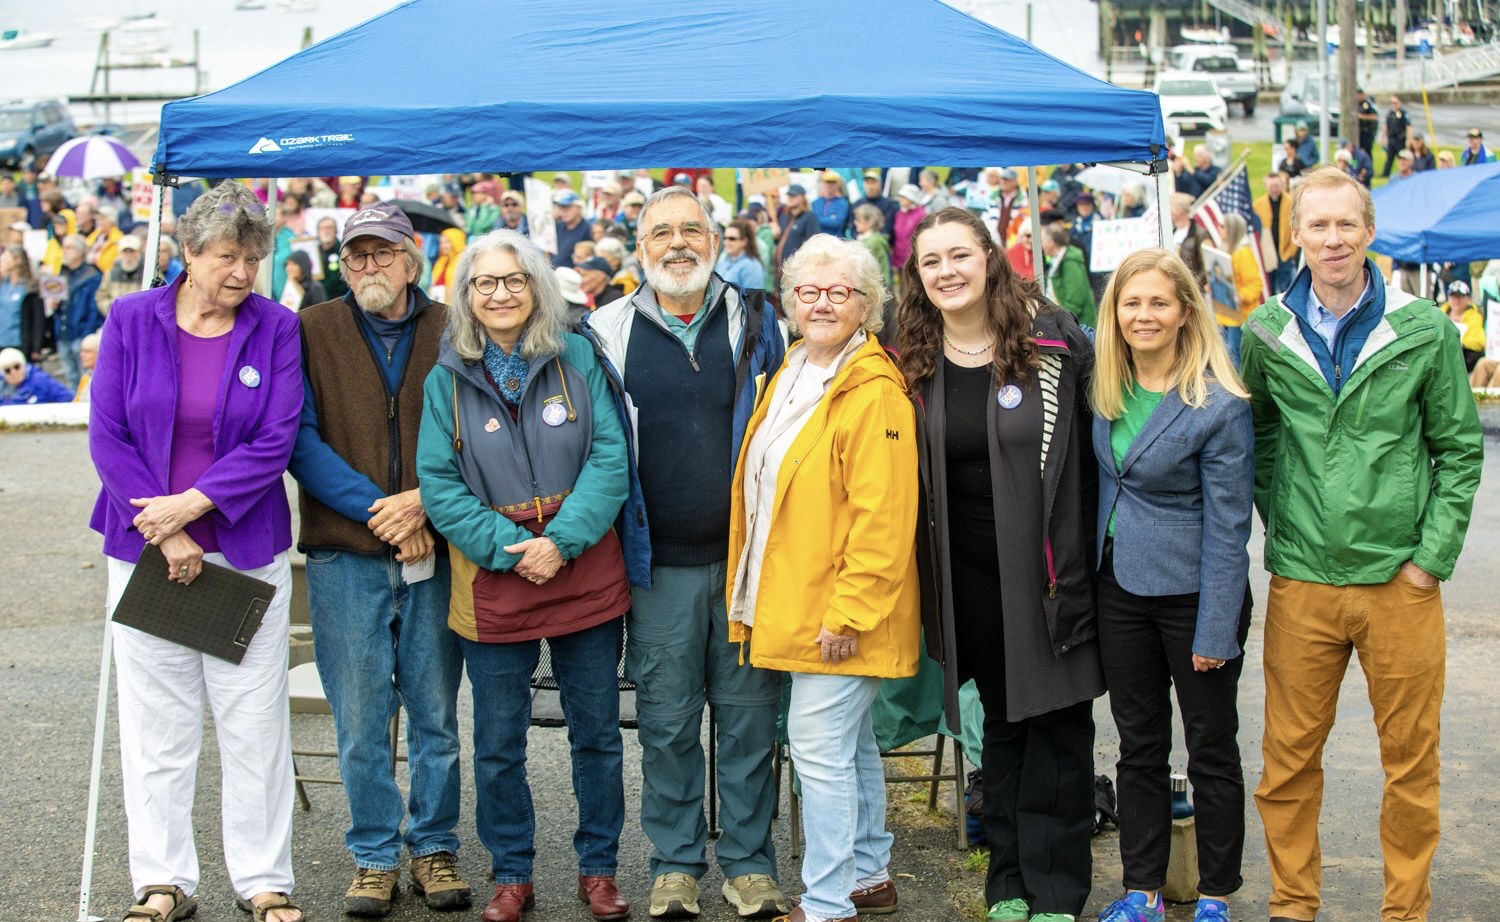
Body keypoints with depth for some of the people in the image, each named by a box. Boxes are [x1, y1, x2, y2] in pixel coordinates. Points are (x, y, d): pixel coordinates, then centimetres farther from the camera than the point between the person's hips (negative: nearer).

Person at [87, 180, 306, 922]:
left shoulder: (276, 329, 0)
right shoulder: (131, 320, 0)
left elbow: (275, 441, -6)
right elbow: (108, 437, -3)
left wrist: (193, 503, -15)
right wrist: (166, 533, -10)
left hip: (247, 550, 0)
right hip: (146, 551, 1)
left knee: (255, 722, 3)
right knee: (154, 722, 6)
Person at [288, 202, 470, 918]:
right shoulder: (311, 332, 3)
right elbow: (300, 439, -5)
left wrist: (424, 501, -13)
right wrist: (378, 507, -13)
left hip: (434, 552, 1)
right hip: (345, 557, -1)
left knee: (436, 714, 8)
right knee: (360, 719, 5)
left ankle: (434, 847, 22)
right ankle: (374, 856, 18)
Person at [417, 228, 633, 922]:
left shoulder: (578, 358, 0)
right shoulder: (447, 378, 2)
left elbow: (611, 457, -6)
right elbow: (438, 482, -3)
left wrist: (561, 540, -16)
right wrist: (509, 549, -14)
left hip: (585, 575, 0)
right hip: (493, 584, 0)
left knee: (597, 734, 9)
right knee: (497, 746, 8)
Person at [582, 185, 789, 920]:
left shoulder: (756, 323, 4)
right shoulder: (608, 334, 4)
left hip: (748, 555, 0)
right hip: (660, 563, 0)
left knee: (749, 716, 6)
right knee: (667, 722, 7)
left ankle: (748, 861, 19)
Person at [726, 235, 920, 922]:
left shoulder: (874, 393, -15)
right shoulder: (790, 377, 13)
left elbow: (882, 516, -20)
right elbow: (761, 490, 20)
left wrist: (848, 610, -22)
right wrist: (751, 594, 18)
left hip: (842, 608, -9)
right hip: (796, 602, 9)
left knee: (821, 748, -7)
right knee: (850, 743, 18)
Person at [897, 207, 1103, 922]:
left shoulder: (1053, 341, -6)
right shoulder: (916, 366, 4)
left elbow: (1092, 455, -4)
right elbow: (911, 480, 10)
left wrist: (1075, 566, -7)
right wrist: (927, 587, 6)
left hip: (1047, 566, -3)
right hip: (971, 578, 3)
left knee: (1058, 726, 3)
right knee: (1001, 721, 13)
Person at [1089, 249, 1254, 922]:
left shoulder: (1218, 406, -16)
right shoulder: (1108, 386, 1)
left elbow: (1227, 526, -15)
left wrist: (1215, 630, -16)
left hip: (1194, 592, -5)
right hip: (1121, 585, 6)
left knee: (1211, 748, 8)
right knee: (1138, 745, 13)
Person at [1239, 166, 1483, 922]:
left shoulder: (1425, 331, -1)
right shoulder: (1267, 334, 2)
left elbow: (1459, 448, 2)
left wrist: (1433, 555, -4)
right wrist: (1280, 518, 3)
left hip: (1400, 581, -1)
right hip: (1302, 582, 1)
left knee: (1411, 758, 8)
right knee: (1289, 755, 7)